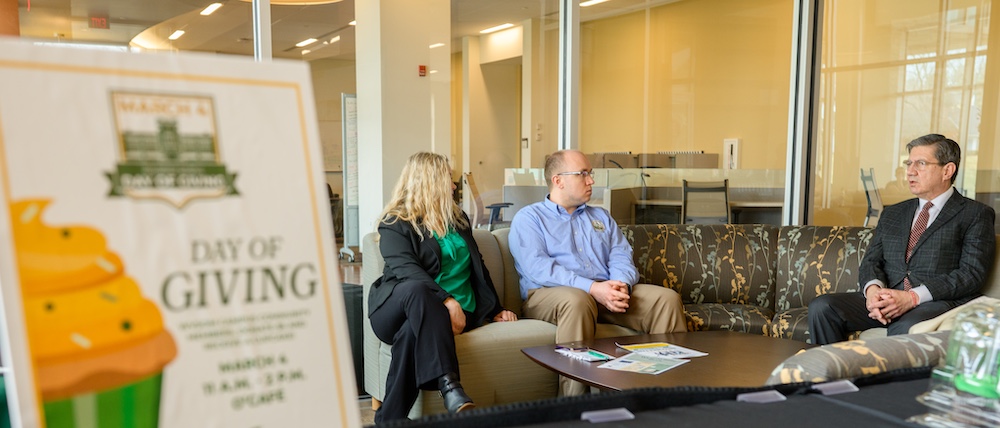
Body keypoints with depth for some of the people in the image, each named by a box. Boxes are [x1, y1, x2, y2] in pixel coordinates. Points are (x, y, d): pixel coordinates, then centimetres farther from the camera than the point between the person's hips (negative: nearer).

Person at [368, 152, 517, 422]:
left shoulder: (458, 219, 23)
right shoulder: (394, 224, 3)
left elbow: (477, 267, 28)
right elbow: (406, 269, -15)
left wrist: (495, 310, 20)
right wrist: (446, 300, -30)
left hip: (457, 311, 4)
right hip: (399, 307, -3)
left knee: (413, 331, -35)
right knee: (417, 288, -41)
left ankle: (390, 419, -36)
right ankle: (449, 387, -53)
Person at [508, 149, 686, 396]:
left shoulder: (601, 217, 26)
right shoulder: (528, 218, 7)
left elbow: (622, 258, 12)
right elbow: (538, 267, -10)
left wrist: (621, 284, -14)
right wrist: (593, 288, -22)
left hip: (607, 291, 5)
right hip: (548, 294, -5)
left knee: (668, 298, -16)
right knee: (577, 301, -39)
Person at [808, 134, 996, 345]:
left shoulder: (977, 214, 9)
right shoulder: (892, 213, 25)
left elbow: (972, 273, -4)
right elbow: (871, 261, 15)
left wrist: (913, 297, -17)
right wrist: (873, 289, -10)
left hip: (938, 302, -5)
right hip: (886, 299, 5)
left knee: (907, 328, -40)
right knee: (821, 307, -22)